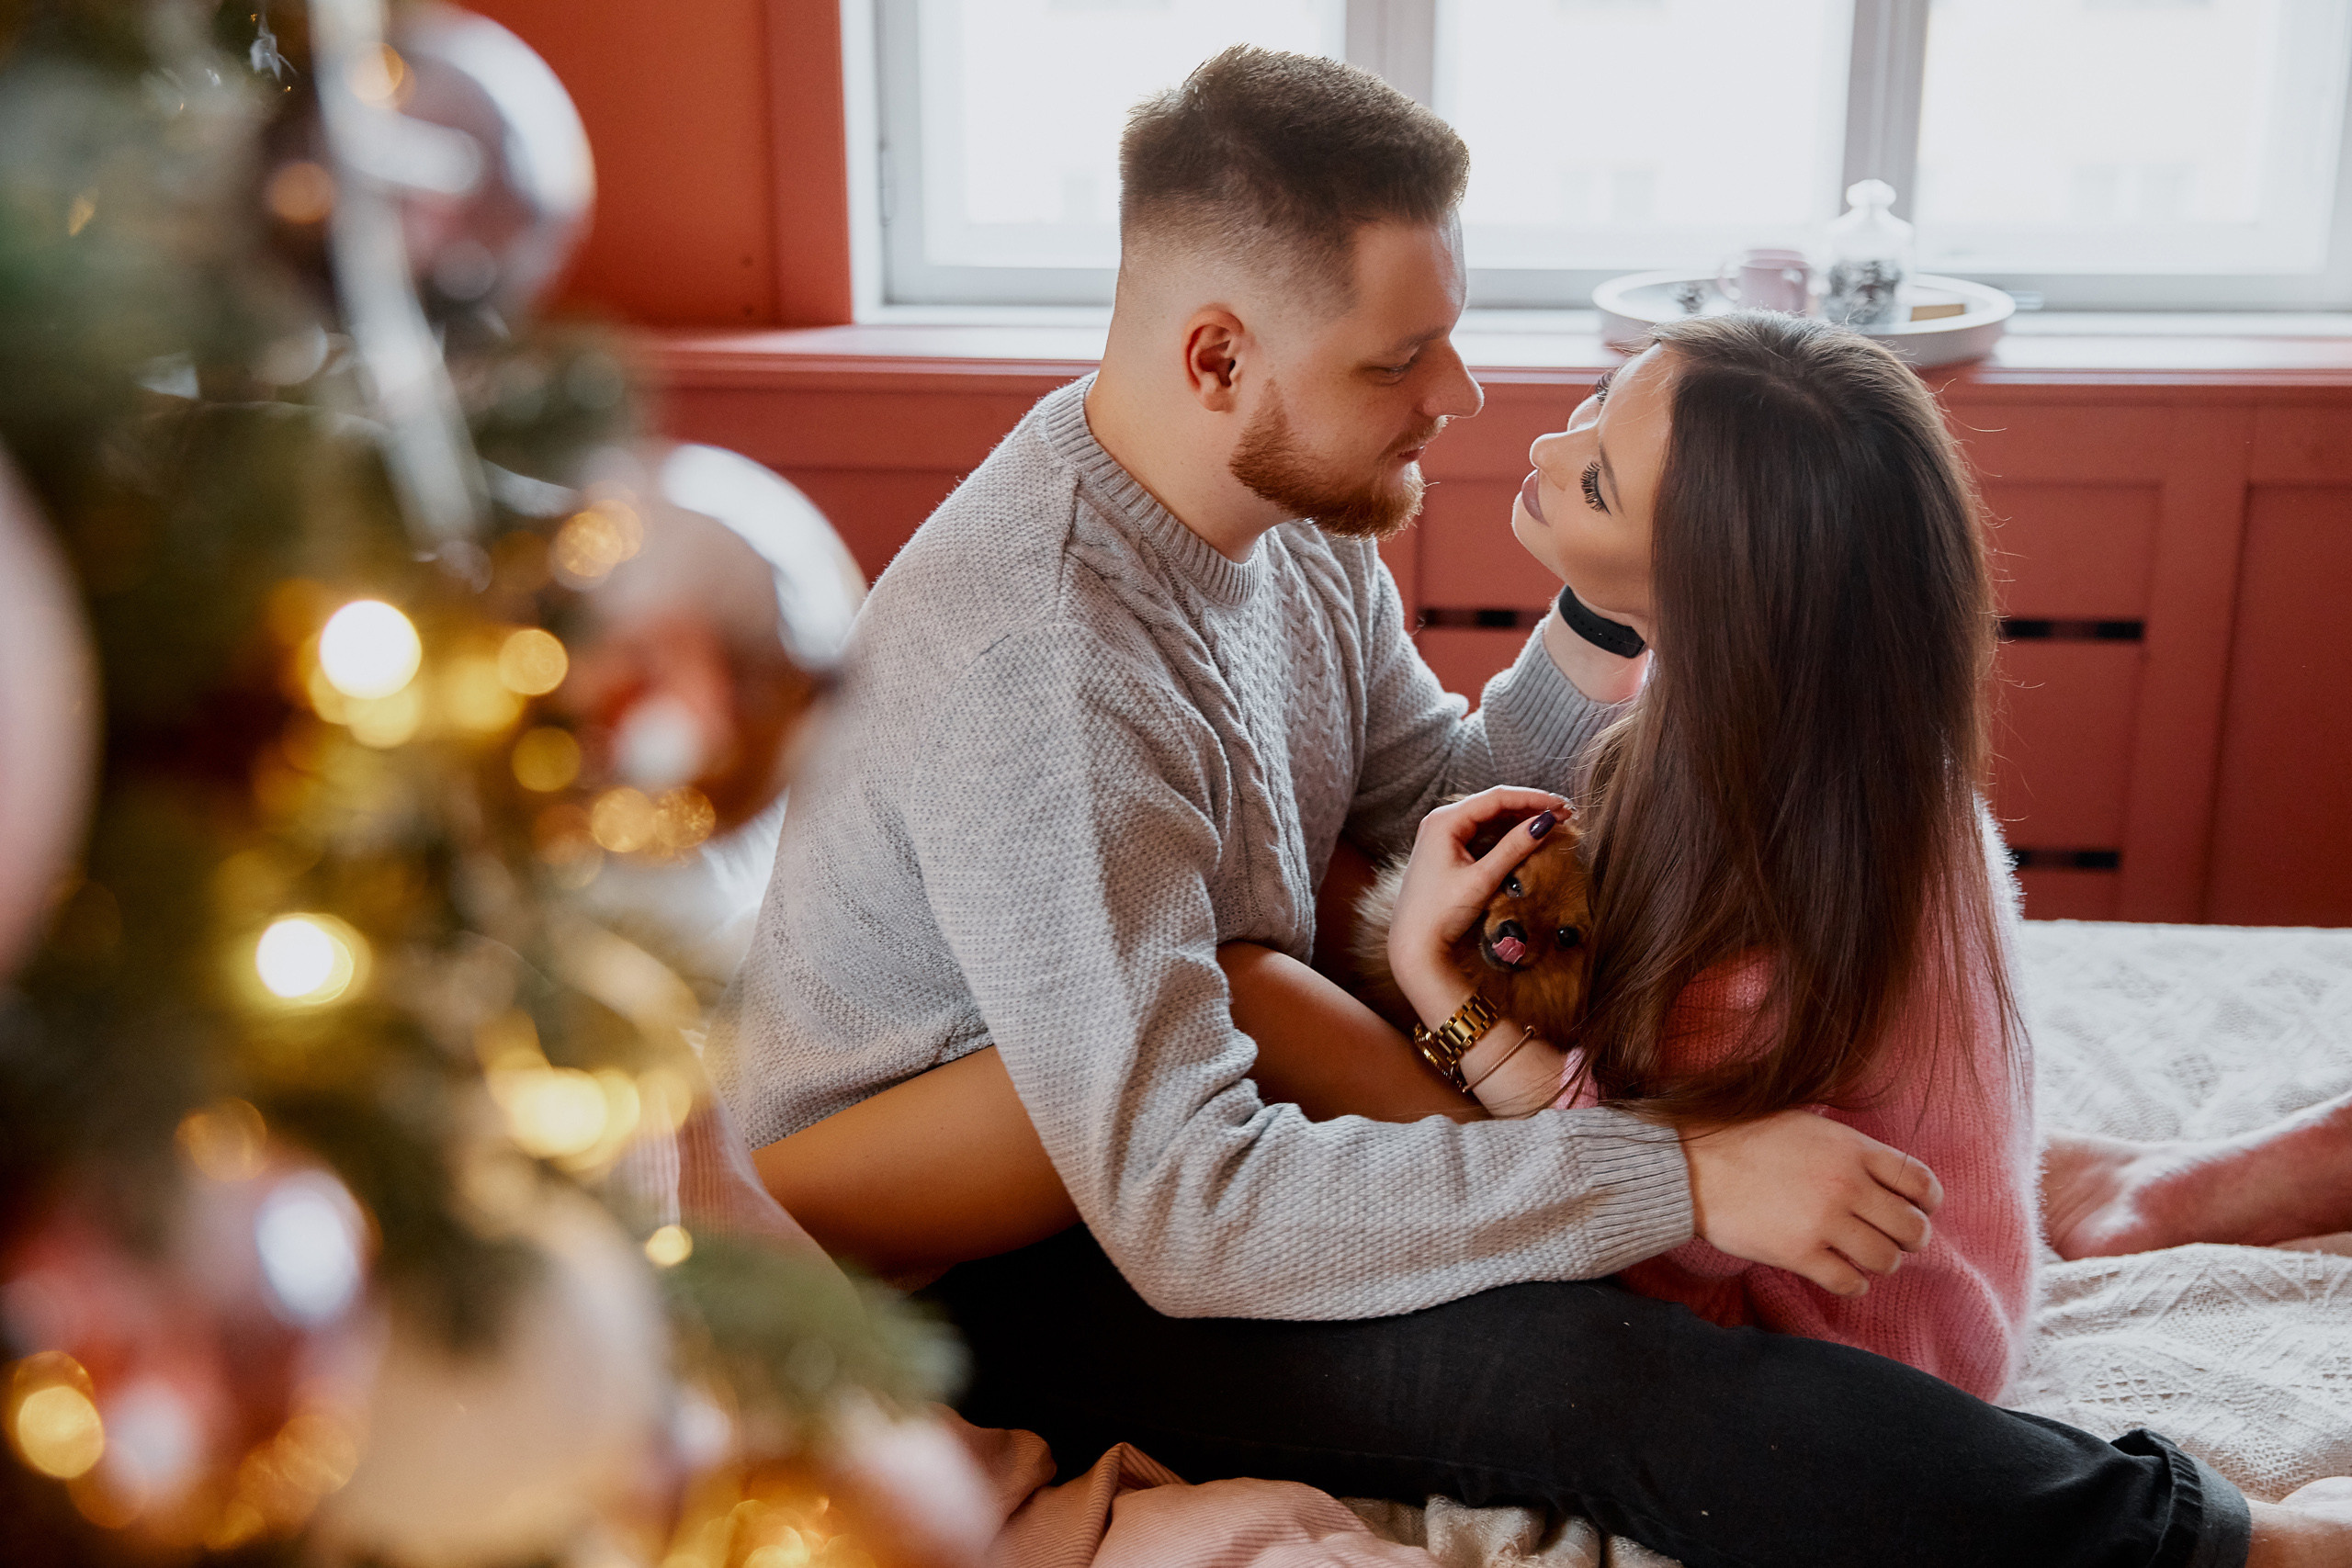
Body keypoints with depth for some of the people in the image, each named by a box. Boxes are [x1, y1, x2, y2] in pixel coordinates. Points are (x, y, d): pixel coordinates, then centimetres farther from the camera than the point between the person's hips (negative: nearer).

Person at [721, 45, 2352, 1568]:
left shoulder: (1293, 513, -3)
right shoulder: (1042, 660, -32)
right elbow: (1181, 1208, -35)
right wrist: (1680, 1181, -35)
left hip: (1182, 1098, 10)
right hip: (964, 1267, -9)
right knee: (1578, 1359, -27)